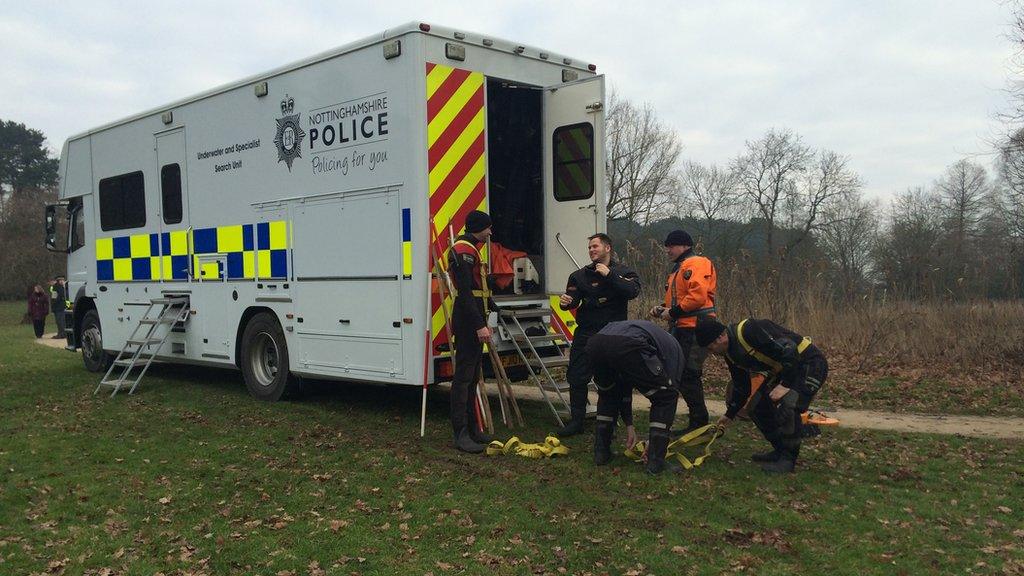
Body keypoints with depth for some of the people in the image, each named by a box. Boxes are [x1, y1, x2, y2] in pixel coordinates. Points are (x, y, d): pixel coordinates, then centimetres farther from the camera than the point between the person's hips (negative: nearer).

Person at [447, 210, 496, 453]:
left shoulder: (470, 249, 20)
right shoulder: (463, 250, -14)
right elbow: (464, 292, -22)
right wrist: (479, 325, -26)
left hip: (473, 321, 11)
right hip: (468, 322, -11)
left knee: (471, 376, 14)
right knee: (463, 376, -9)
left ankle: (472, 428, 21)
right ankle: (461, 435, -7)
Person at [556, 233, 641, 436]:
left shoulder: (624, 272, 3)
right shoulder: (580, 275, 8)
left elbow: (633, 291, -16)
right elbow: (573, 298, -2)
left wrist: (609, 275, -21)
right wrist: (566, 302, -25)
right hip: (585, 333, 2)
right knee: (577, 378, 0)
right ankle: (576, 421, 10)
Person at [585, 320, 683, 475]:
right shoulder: (673, 347, 33)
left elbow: (624, 386, 46)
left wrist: (629, 425, 49)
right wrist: (655, 438, 34)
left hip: (595, 343, 6)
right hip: (628, 348, -6)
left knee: (607, 394, 37)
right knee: (666, 397, 19)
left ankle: (601, 452, 33)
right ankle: (655, 461, 17)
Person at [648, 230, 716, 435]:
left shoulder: (697, 264, -10)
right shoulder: (678, 269, 22)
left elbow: (698, 296, -22)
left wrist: (673, 312, -15)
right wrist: (663, 309, 10)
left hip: (696, 328, -10)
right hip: (681, 328, 10)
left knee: (688, 375, -10)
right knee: (681, 374, 10)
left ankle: (699, 422, -2)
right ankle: (698, 421, 18)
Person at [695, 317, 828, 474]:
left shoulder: (750, 330, -28)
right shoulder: (731, 354, 3)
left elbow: (789, 350, -31)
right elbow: (741, 387, 16)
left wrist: (785, 385, -31)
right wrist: (730, 414, 23)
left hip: (810, 363, -10)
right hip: (784, 370, 10)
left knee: (788, 405, -28)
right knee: (758, 406, 3)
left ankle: (789, 458, -10)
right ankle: (780, 451, 18)